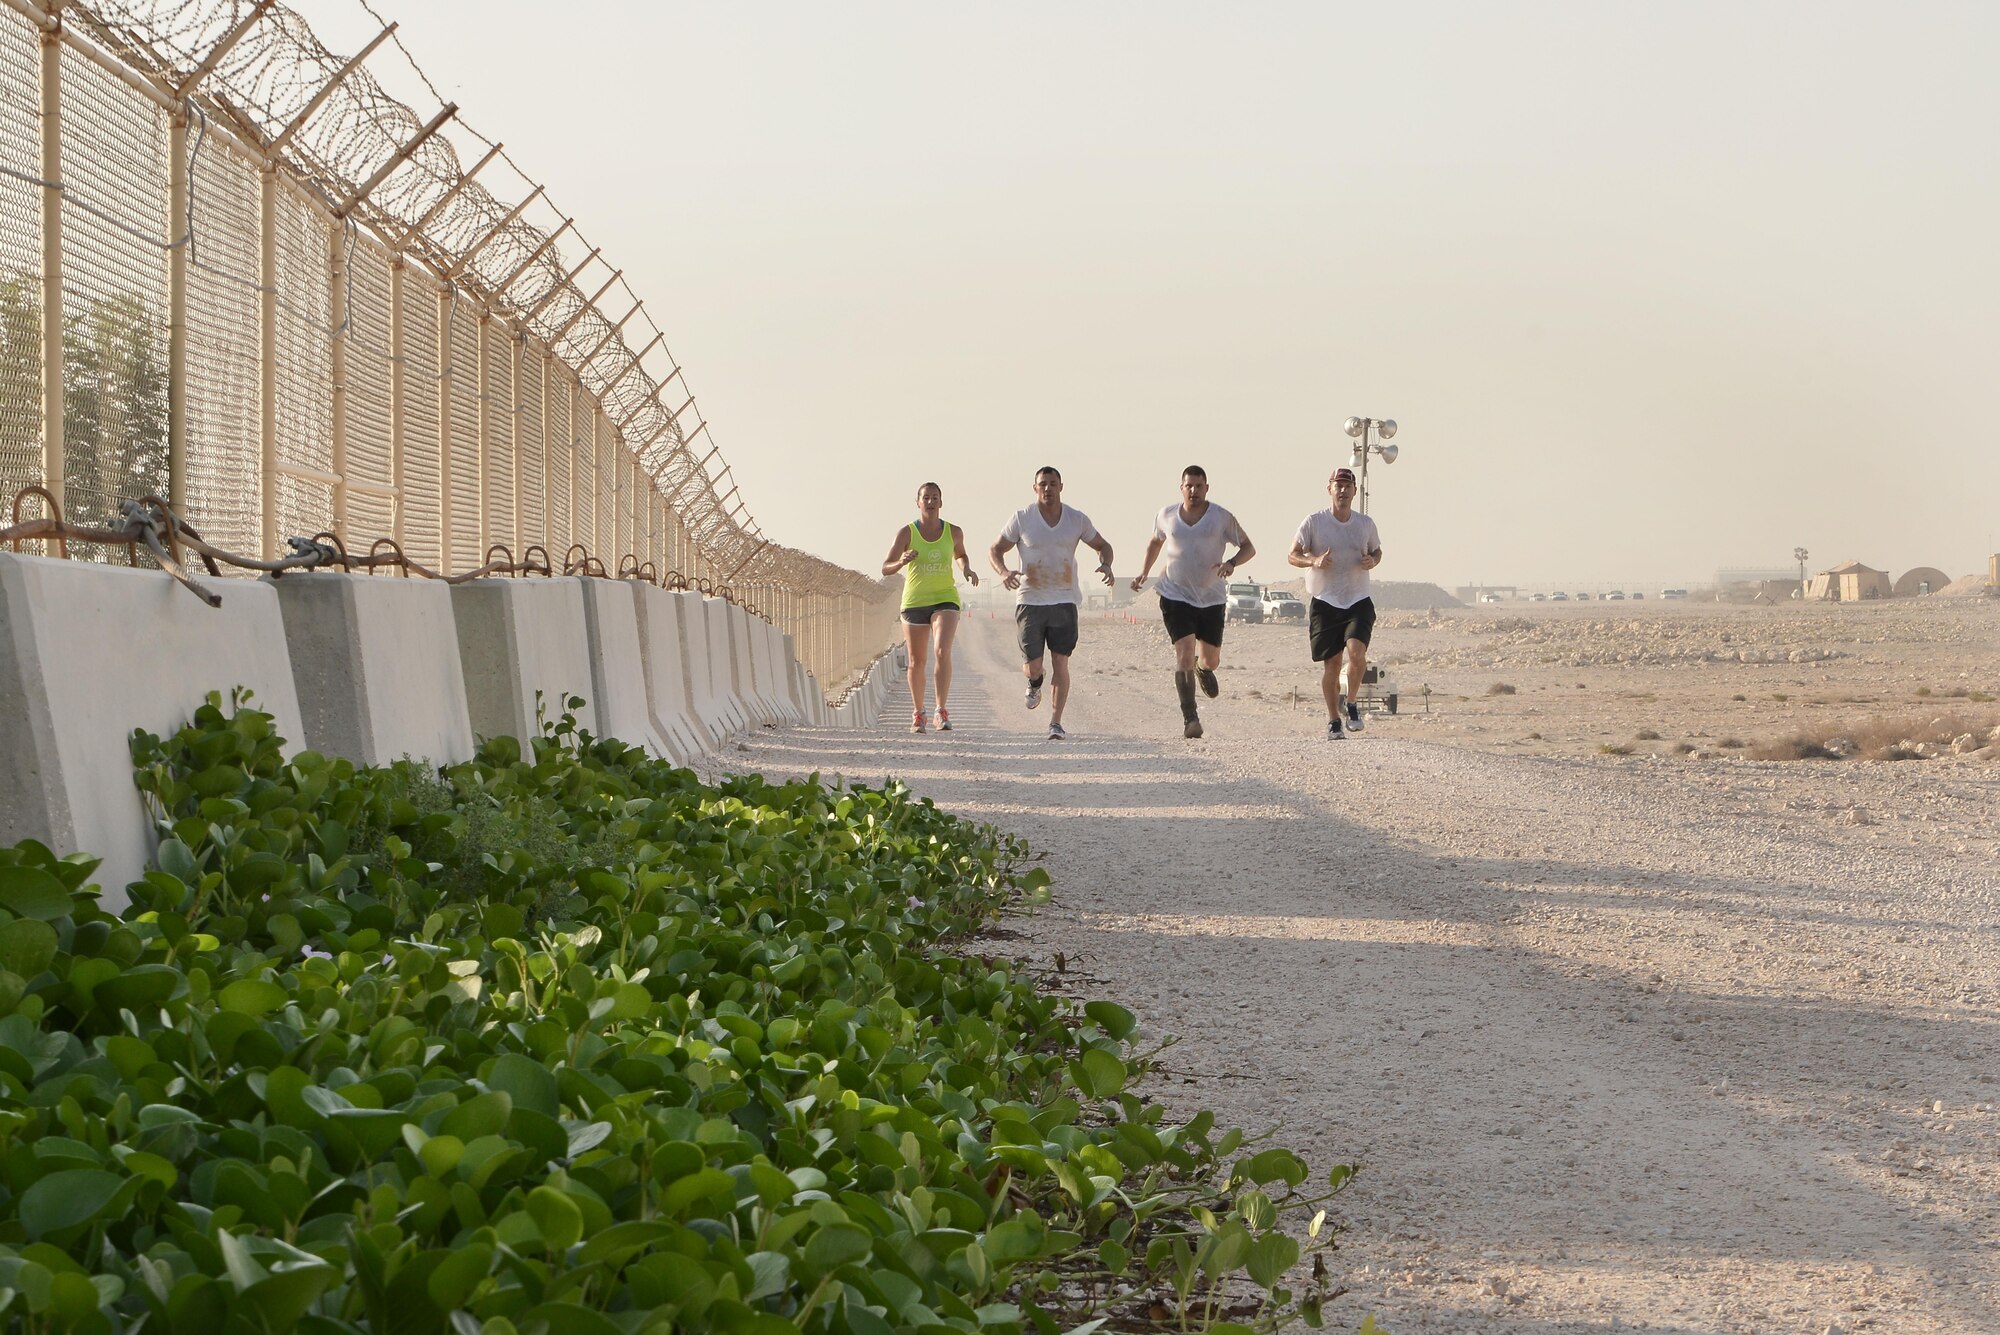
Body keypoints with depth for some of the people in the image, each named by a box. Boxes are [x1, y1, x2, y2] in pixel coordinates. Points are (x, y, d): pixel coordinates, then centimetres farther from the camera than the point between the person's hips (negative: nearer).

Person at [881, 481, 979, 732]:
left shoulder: (953, 532, -1)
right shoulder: (906, 532, -7)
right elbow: (885, 568, -9)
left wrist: (967, 570, 0)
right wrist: (902, 562, -29)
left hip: (945, 600, 0)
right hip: (914, 601, 0)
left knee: (943, 651, -22)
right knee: (917, 662, 9)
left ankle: (942, 712, -21)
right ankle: (917, 714, 28)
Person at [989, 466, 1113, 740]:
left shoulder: (1077, 519, 4)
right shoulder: (1022, 520, -1)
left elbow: (1102, 545, 17)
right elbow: (994, 550, 5)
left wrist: (1105, 564, -6)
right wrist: (1004, 572, -16)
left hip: (1065, 601, 1)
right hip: (1030, 601, -1)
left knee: (1060, 663, -6)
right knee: (1032, 667, -4)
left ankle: (1056, 723, 0)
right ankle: (1035, 683, 34)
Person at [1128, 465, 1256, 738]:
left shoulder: (1222, 518, -5)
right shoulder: (1167, 516, 1)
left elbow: (1248, 547, 0)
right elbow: (1155, 542, 22)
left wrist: (1231, 563, -19)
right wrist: (1144, 572, 13)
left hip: (1212, 598, 1)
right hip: (1176, 596, -1)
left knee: (1212, 661, 11)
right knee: (1184, 654, -17)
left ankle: (1203, 670, 51)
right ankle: (1189, 717, -17)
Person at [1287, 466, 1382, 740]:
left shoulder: (1366, 523, 6)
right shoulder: (1314, 521, -3)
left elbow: (1376, 551, 21)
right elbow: (1292, 555, -2)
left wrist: (1372, 561, -3)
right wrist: (1314, 560, -22)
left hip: (1359, 601, 1)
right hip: (1325, 602, -1)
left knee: (1356, 651, -20)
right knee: (1331, 663, 1)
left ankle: (1350, 703, 4)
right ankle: (1333, 720, 17)